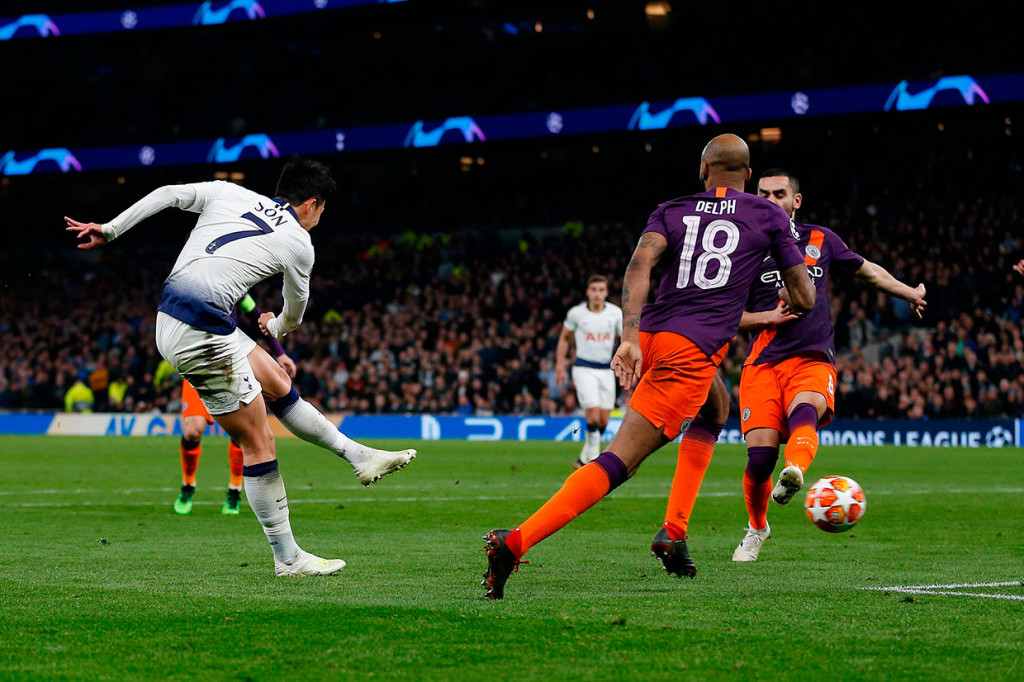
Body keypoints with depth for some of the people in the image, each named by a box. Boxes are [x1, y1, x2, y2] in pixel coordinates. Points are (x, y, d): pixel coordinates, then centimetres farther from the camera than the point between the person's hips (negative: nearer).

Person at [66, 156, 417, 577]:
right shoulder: (299, 244, 1)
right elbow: (294, 314, 18)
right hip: (199, 334, -8)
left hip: (169, 317, 8)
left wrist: (109, 230, 7)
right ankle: (287, 558, 7)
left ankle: (359, 456, 32)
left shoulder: (227, 193, 13)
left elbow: (167, 194, 3)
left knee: (279, 386, 19)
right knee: (258, 444, 1)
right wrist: (275, 327, 41)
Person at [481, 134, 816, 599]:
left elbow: (639, 265, -4)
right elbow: (805, 299, 14)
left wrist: (630, 338, -15)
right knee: (617, 463, -10)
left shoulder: (671, 211, 17)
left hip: (648, 337, 5)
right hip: (694, 351, -5)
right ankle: (515, 542, -25)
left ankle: (674, 531, 25)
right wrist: (785, 303, 39)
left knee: (715, 409, 35)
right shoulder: (769, 217, 13)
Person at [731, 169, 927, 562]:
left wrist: (910, 293, 37)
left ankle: (793, 473, -66)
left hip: (813, 360, 0)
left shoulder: (820, 240, 14)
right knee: (760, 456, -13)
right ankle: (757, 528, 15)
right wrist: (768, 317, -7)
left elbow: (866, 270, 31)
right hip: (762, 363, 0)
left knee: (804, 413, -34)